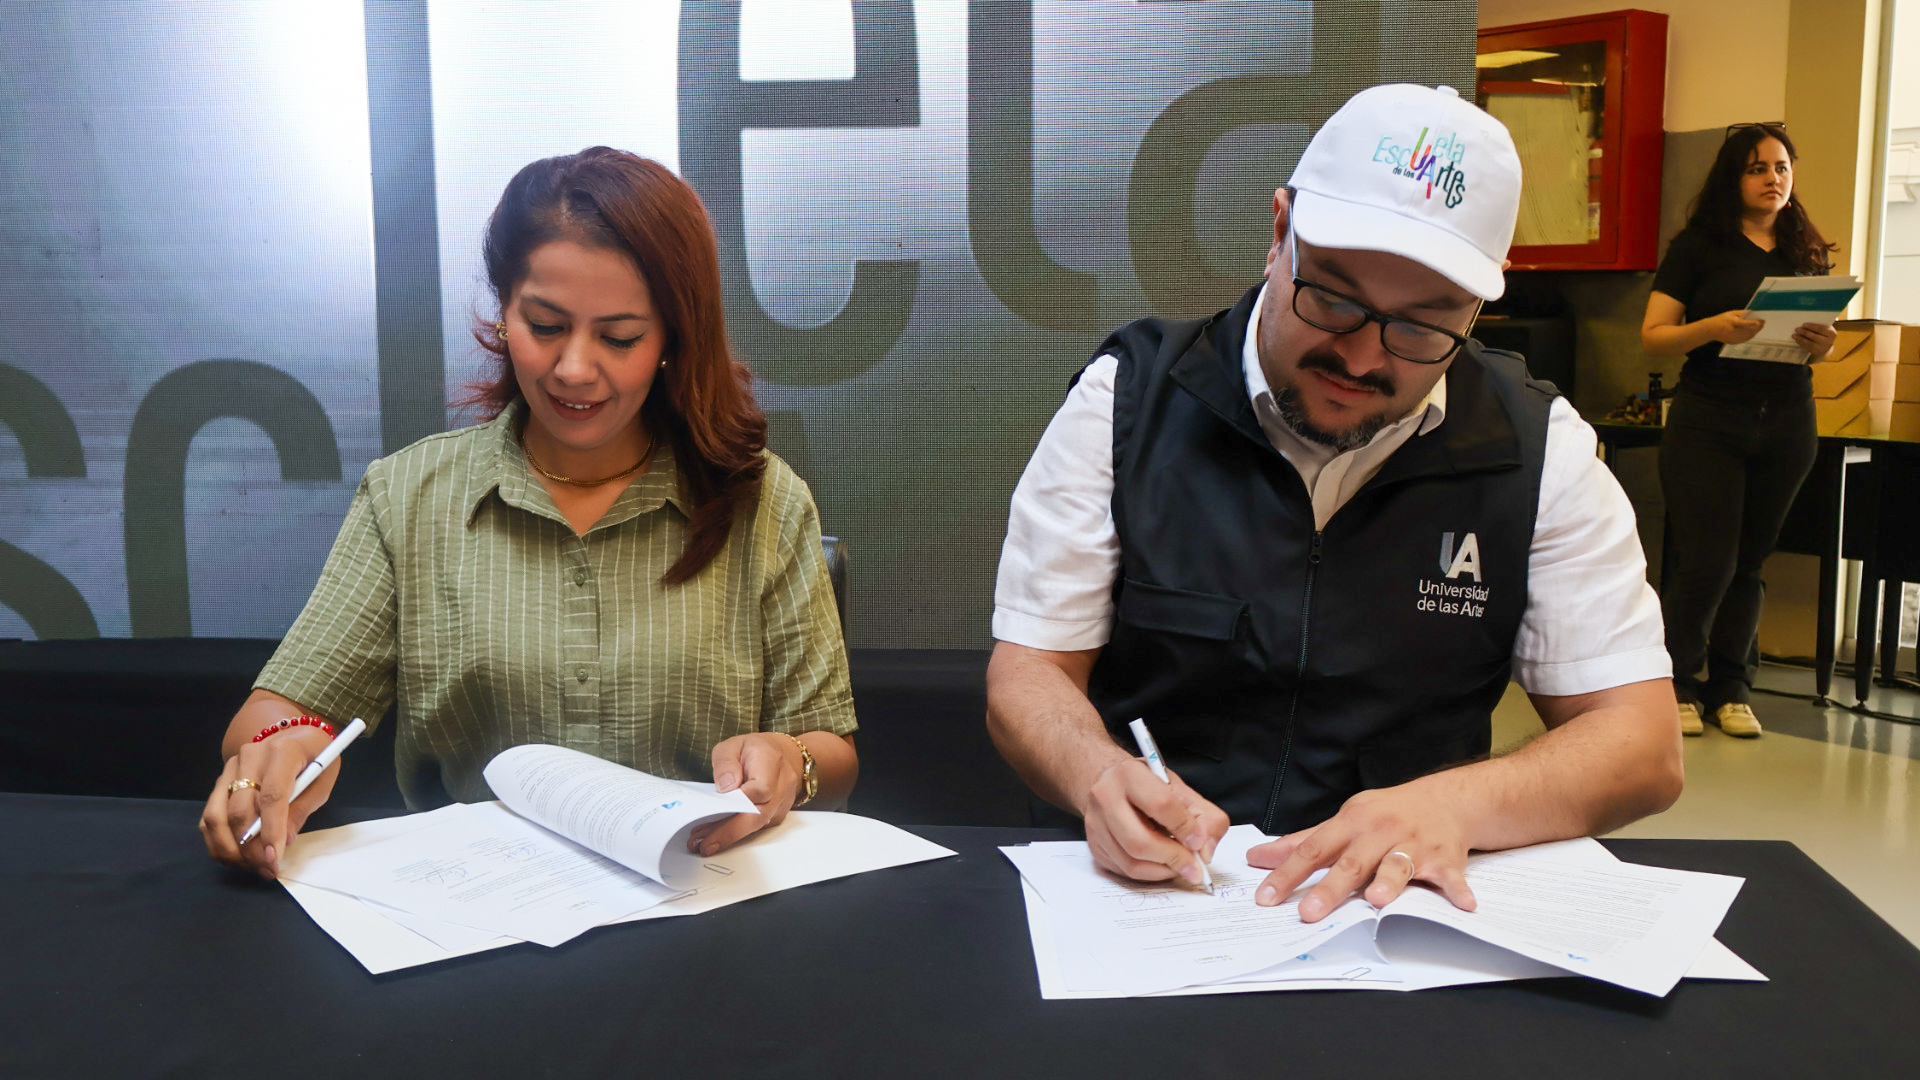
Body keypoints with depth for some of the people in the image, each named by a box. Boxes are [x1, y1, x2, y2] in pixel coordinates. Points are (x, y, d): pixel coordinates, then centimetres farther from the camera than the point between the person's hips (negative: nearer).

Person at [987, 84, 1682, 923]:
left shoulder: (1538, 449, -1)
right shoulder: (1128, 396, -4)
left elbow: (1642, 746, 0)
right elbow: (1029, 672, -2)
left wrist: (1453, 804, -20)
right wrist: (1099, 779, -25)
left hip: (1409, 898, 1)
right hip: (1147, 884, 0)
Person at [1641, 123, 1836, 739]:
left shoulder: (1809, 252, 12)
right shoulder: (1698, 246, 0)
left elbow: (1822, 348, 17)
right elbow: (1652, 338, -6)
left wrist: (1821, 343, -6)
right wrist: (1715, 327, -22)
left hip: (1787, 423, 4)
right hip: (1708, 419, -4)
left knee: (1750, 561, 8)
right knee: (1706, 563, -7)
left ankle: (1730, 687, 17)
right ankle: (1677, 683, 10)